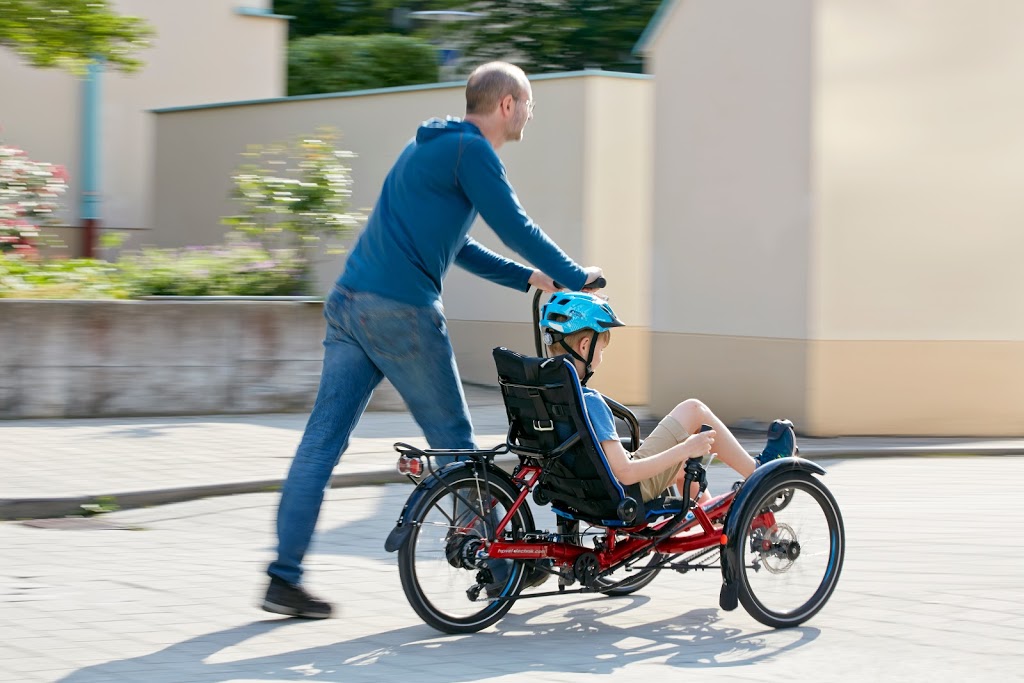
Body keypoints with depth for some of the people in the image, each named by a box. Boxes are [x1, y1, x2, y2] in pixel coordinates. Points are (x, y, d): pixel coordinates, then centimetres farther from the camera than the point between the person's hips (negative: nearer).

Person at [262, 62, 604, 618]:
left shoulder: (433, 147, 24)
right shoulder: (470, 150, -7)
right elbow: (517, 230, -8)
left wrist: (525, 278, 31)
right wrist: (577, 277, 6)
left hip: (348, 302, 9)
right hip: (400, 310, -9)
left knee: (323, 438, 3)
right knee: (452, 439, 5)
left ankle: (284, 576, 0)